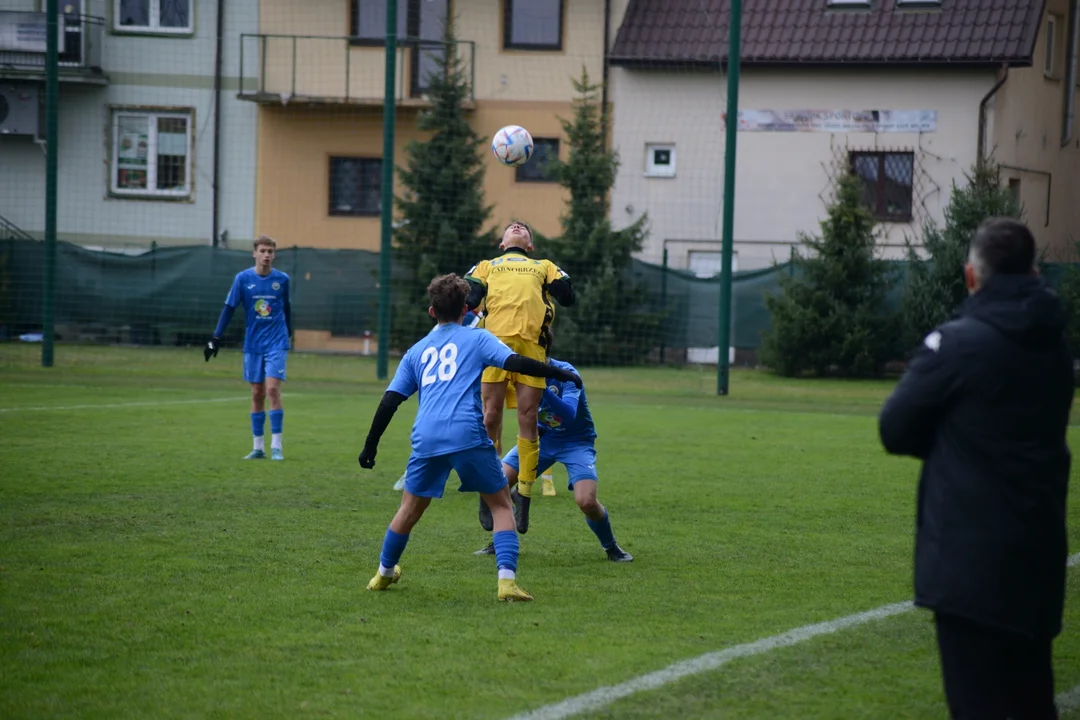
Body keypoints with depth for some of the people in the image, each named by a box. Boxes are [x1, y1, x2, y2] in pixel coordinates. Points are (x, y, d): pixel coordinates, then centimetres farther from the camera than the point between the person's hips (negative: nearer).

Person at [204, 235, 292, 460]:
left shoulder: (282, 279, 0)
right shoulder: (243, 278, -2)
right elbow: (229, 308, 0)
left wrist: (288, 332, 24)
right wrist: (215, 338, -4)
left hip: (276, 343, -1)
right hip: (252, 344, 1)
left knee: (272, 389, -13)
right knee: (257, 394, 6)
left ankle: (276, 446, -9)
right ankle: (258, 447, 13)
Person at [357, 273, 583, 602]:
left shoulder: (416, 351, 24)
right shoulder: (476, 338, 13)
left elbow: (390, 401, 20)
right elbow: (515, 363, -1)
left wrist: (370, 445, 25)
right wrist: (562, 374, 5)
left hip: (426, 439, 3)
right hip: (468, 436, -3)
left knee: (410, 507, 22)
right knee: (501, 504, 7)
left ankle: (384, 574, 36)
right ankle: (507, 579, -9)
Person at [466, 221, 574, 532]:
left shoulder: (545, 266, 33)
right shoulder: (487, 266, 31)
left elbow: (568, 297, 19)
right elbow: (467, 298, 14)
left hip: (531, 343, 1)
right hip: (496, 339, -1)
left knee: (528, 419, -5)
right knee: (490, 418, -7)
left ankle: (525, 495, 2)